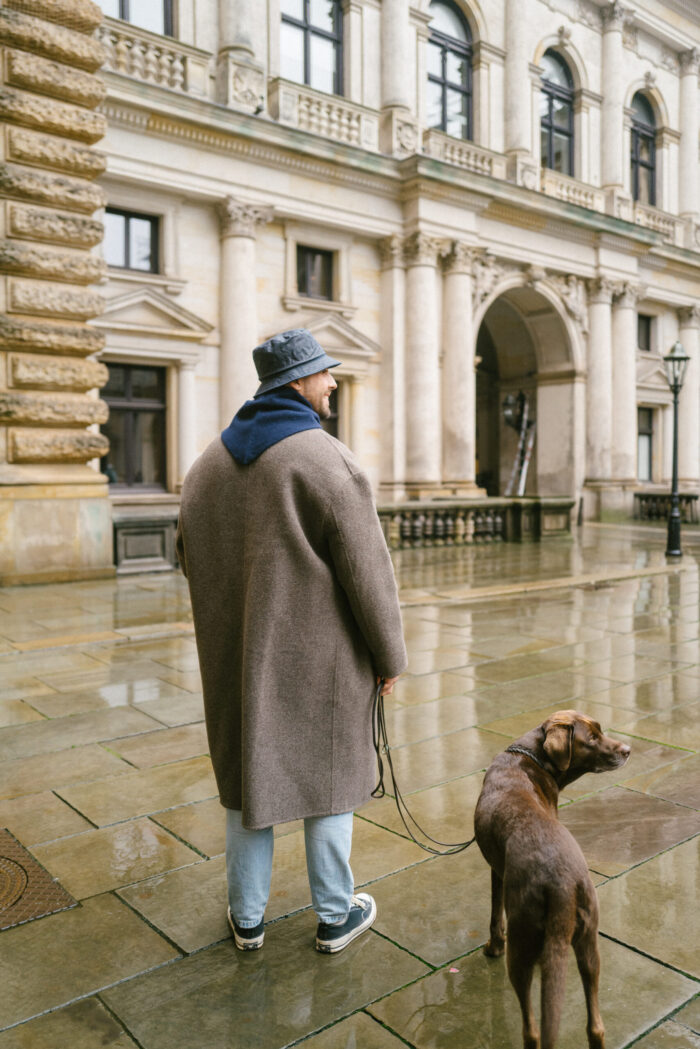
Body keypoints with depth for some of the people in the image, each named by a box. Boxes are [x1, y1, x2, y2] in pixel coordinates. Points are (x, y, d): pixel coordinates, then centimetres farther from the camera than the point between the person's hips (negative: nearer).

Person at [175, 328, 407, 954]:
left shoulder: (210, 462, 6)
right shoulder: (329, 461, -16)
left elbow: (190, 556, 14)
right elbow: (367, 571, -16)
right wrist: (390, 655, -5)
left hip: (236, 654, 6)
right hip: (319, 654, -5)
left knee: (247, 774, 17)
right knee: (329, 778, 12)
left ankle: (247, 918, 32)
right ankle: (335, 917, 29)